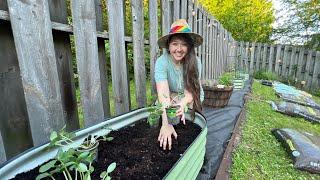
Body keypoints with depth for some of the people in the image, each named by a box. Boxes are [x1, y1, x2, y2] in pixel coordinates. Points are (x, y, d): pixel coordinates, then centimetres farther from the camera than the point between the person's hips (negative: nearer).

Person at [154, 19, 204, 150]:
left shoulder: (195, 62, -22)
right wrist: (166, 123, -50)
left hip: (190, 100, 1)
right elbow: (163, 93, -37)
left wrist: (182, 105, -52)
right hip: (172, 98, 0)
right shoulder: (162, 62, -26)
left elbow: (190, 91, -28)